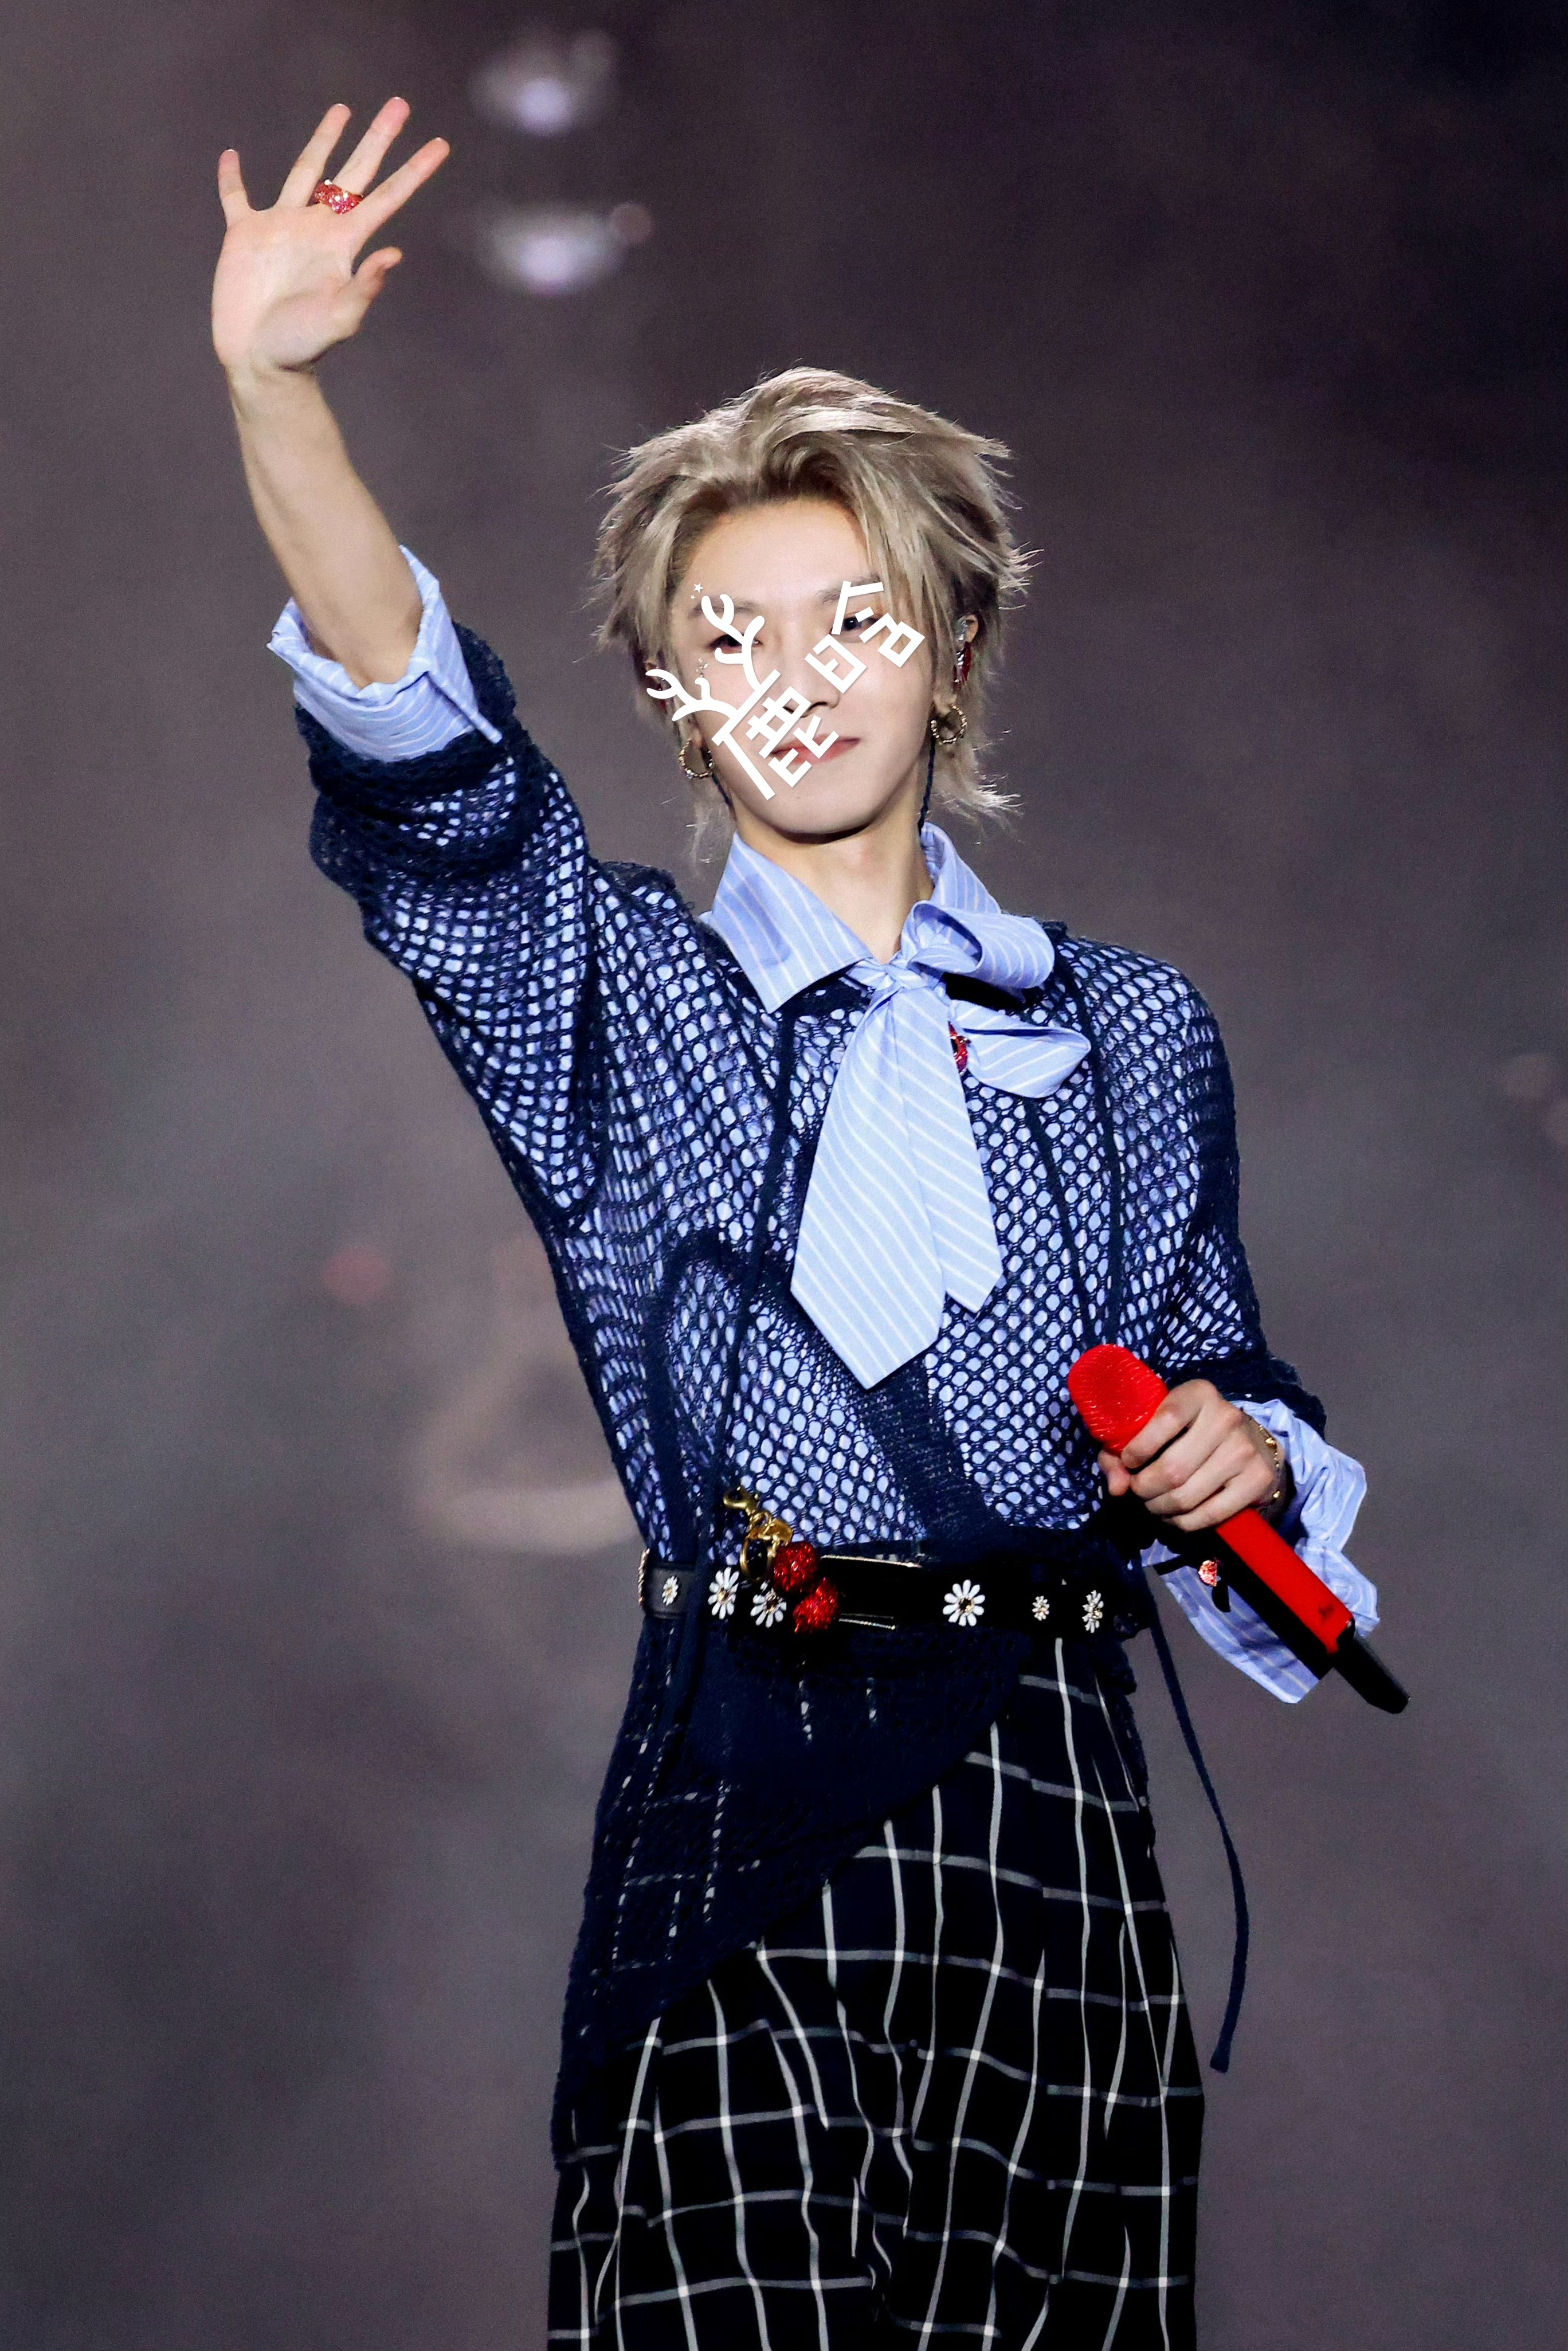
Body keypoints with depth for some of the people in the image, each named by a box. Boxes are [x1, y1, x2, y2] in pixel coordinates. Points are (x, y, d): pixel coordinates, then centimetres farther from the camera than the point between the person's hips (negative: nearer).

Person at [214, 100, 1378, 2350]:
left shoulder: (1132, 1032, 12)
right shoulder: (619, 996, 7)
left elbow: (1215, 1367, 22)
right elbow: (423, 761, -10)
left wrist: (1240, 1451, -3)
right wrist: (275, 389, -24)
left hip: (1043, 1818, 2)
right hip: (737, 1811, -2)